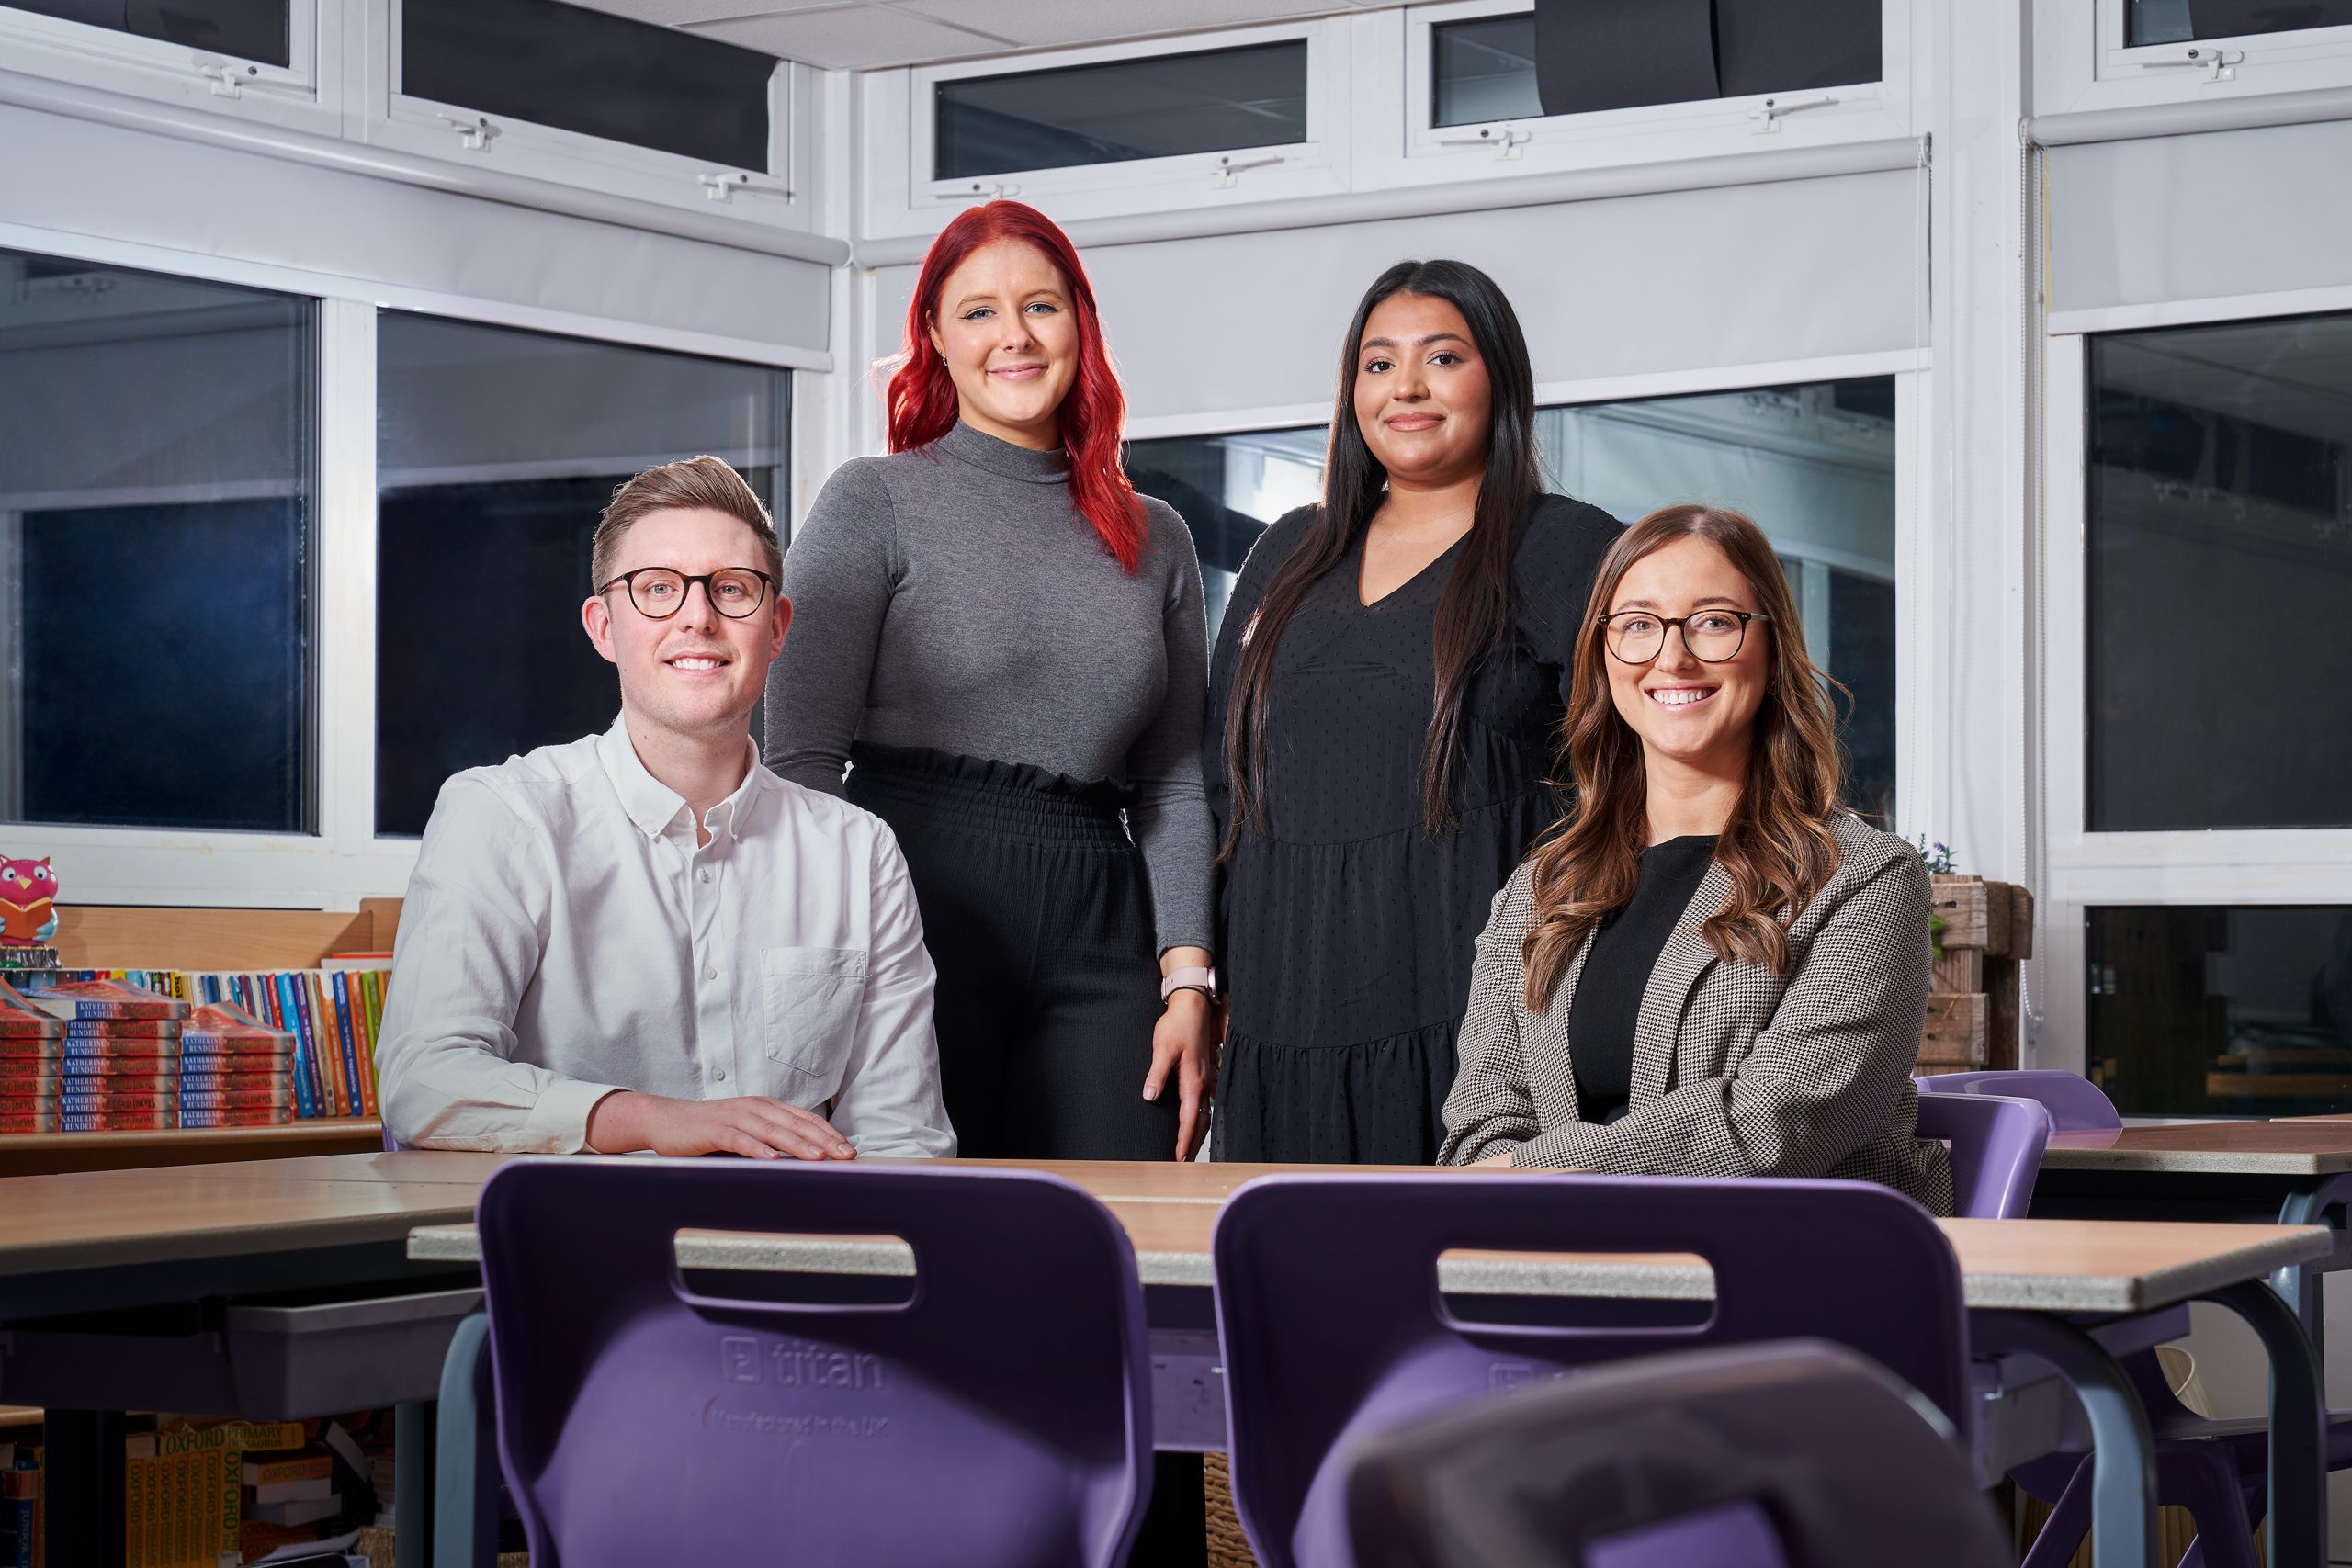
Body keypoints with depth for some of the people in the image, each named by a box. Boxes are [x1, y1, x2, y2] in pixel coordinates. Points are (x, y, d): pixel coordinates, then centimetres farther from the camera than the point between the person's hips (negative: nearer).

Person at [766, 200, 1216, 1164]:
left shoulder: (1155, 539, 16)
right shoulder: (876, 503, 4)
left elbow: (1175, 785, 15)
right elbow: (800, 755, -2)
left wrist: (1187, 980, 3)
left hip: (1096, 939, 3)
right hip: (921, 912, -3)